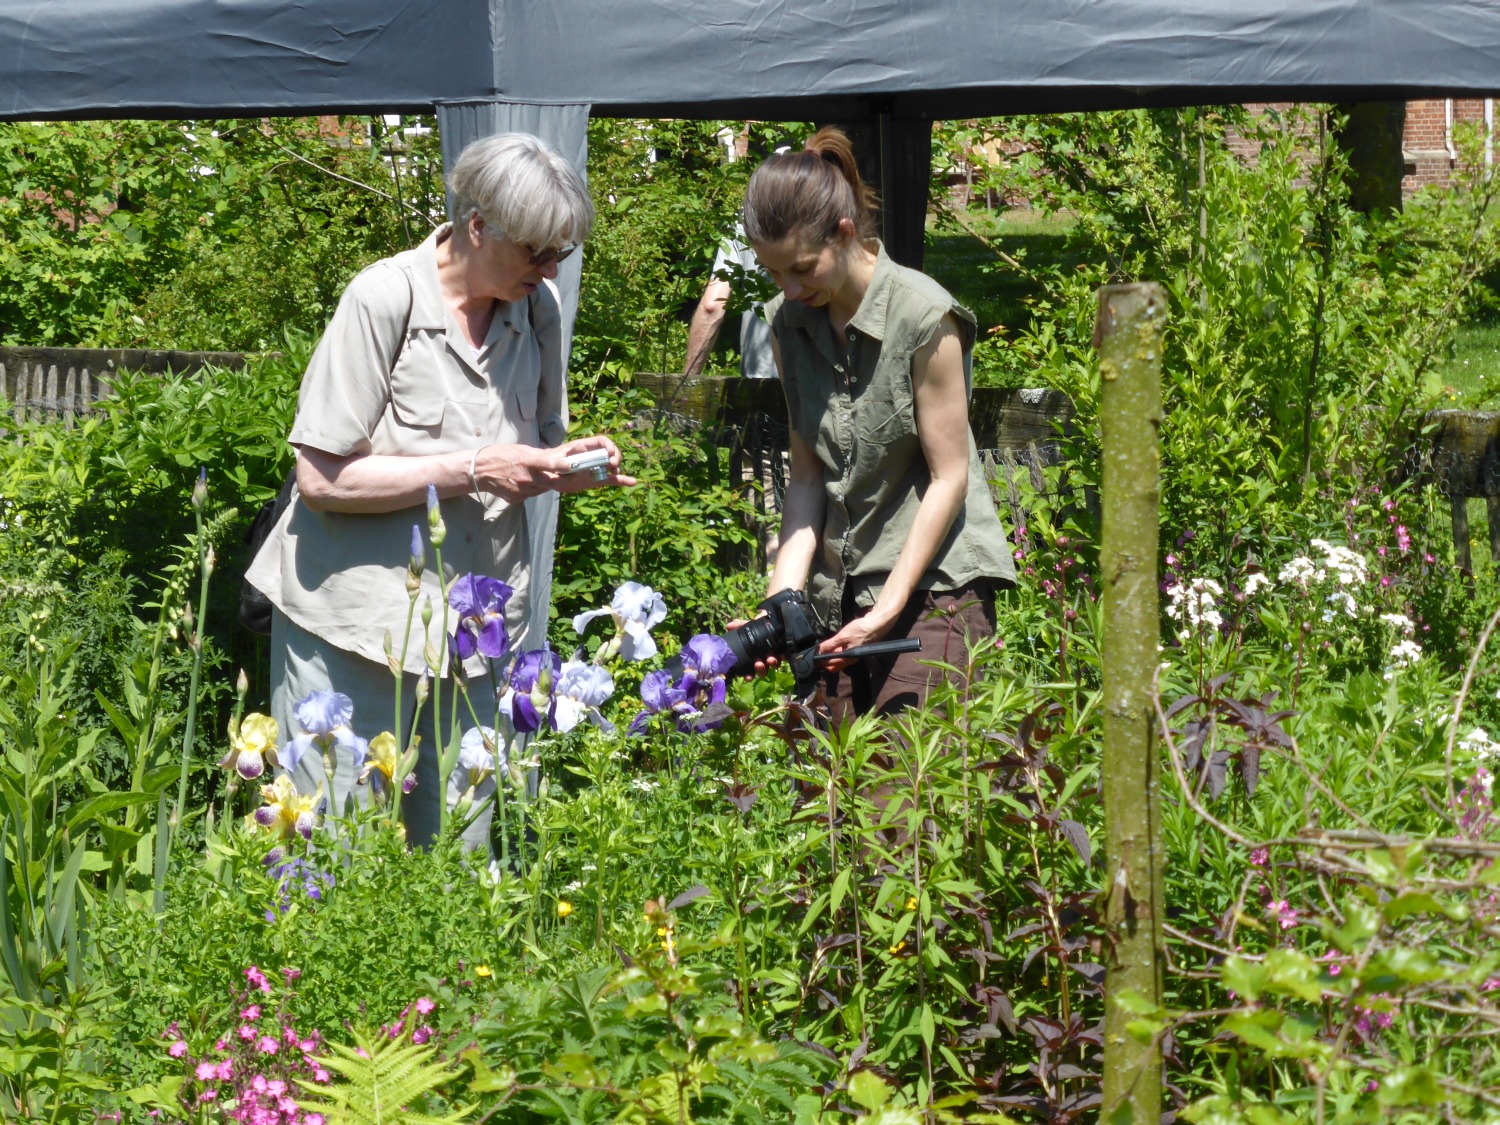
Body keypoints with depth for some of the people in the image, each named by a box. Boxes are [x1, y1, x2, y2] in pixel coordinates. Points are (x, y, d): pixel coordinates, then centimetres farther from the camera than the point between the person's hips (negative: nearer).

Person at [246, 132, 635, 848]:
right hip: (355, 626, -5)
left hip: (471, 627, 5)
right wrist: (472, 471, -18)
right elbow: (323, 478, -15)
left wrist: (565, 466, -6)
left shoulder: (537, 306, 5)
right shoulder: (385, 298, -13)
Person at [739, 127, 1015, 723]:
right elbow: (807, 474, 8)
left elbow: (949, 478, -10)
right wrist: (785, 595, -5)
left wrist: (888, 608, -14)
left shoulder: (924, 316, -12)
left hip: (931, 583, -5)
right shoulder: (787, 322, 6)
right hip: (837, 593, 6)